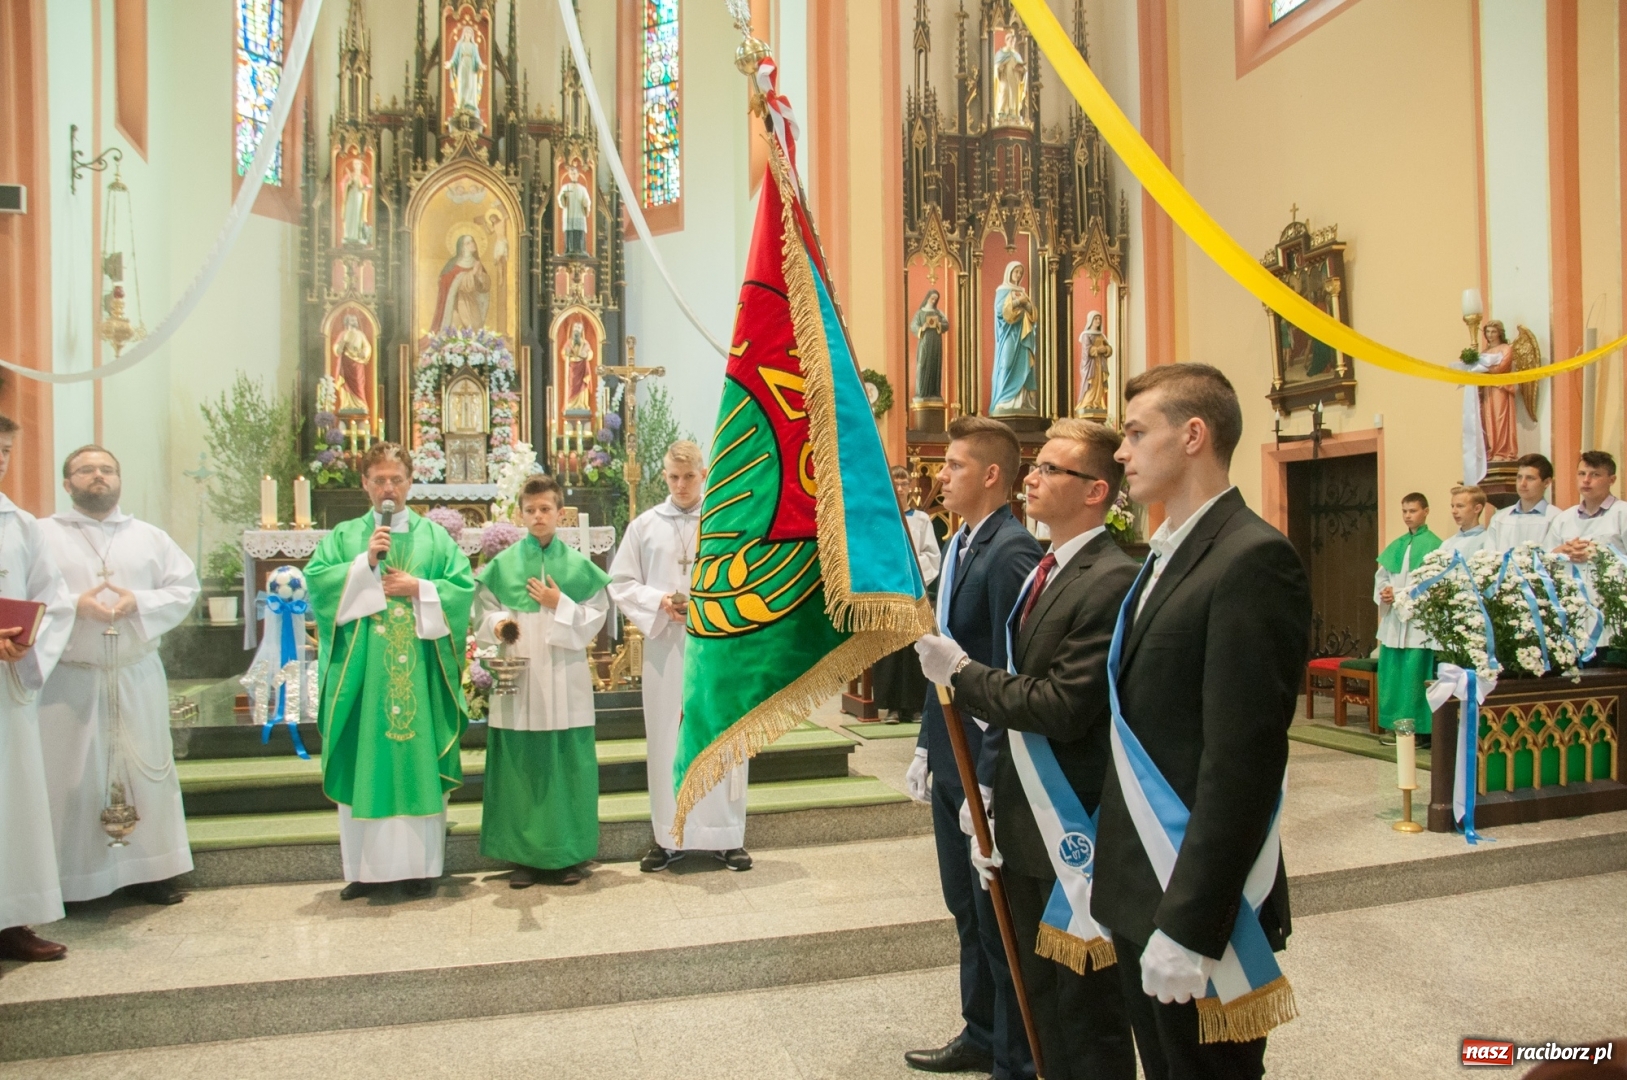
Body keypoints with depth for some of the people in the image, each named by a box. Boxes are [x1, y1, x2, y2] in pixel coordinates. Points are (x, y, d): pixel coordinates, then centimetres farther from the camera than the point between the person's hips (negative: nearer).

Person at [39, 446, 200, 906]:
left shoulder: (150, 537, 12)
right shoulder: (42, 534, 4)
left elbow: (185, 587, 5)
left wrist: (139, 603, -12)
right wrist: (75, 606, -19)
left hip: (138, 676, 3)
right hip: (68, 679, -2)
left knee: (145, 770, 6)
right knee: (70, 777, 0)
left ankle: (147, 870, 15)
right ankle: (68, 881, 10)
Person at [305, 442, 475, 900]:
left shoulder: (434, 536, 10)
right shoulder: (344, 536, 11)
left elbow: (463, 587, 2)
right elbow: (316, 579, -3)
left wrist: (419, 588, -10)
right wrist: (365, 563, -13)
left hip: (418, 669, 0)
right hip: (362, 668, 0)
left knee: (418, 761, 1)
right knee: (364, 764, 2)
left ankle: (420, 863, 9)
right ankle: (366, 866, 11)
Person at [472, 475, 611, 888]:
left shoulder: (578, 564, 5)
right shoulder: (502, 564, 7)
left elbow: (597, 615, 4)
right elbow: (482, 613, 8)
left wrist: (559, 605, -9)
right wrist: (498, 623, -12)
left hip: (564, 678, 0)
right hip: (516, 680, 1)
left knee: (565, 766, 2)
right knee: (519, 767, 3)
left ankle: (566, 854, 13)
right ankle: (524, 855, 13)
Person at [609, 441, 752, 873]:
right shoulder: (645, 525, 6)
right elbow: (621, 583, 7)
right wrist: (659, 602, -9)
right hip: (664, 647, 1)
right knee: (666, 740, 6)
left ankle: (727, 836, 14)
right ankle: (668, 836, 17)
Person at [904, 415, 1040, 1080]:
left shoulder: (1012, 552, -19)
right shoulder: (957, 546, 10)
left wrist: (991, 780, -22)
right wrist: (926, 746, 15)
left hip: (988, 772, -9)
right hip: (949, 762, 9)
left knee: (1000, 920, 7)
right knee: (966, 909, 21)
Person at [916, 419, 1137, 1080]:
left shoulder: (1111, 581, -20)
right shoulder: (1043, 571, 10)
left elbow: (1062, 707, -26)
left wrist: (961, 672, -17)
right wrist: (997, 795, 14)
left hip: (1076, 831, -9)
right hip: (1028, 822, 9)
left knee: (1088, 1009, 8)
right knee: (1041, 994, 22)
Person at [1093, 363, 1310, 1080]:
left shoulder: (1253, 559, -18)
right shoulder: (1166, 555, 11)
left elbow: (1242, 763, -23)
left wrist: (1189, 924, -22)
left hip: (1198, 901, -8)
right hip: (1137, 889, 8)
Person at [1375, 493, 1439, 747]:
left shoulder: (1434, 545, -4)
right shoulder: (1396, 546, 16)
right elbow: (1380, 576, 16)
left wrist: (1398, 594, -17)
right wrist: (1382, 594, -5)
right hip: (1393, 621, 6)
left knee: (1415, 675, -7)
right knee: (1391, 673, 6)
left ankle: (1418, 729, -1)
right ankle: (1394, 726, 13)